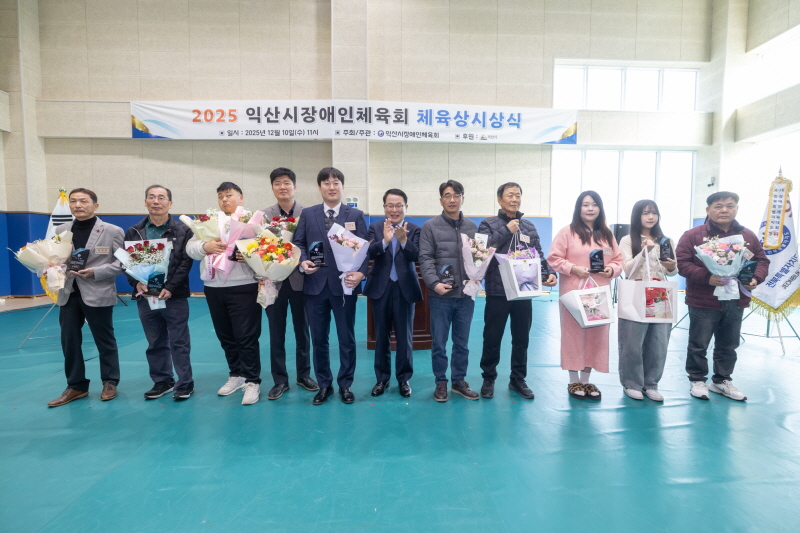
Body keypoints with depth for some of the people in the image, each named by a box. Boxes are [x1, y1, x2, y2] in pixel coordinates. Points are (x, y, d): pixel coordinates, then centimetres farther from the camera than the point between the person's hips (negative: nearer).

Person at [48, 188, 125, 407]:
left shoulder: (112, 231, -4)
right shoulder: (61, 231, 10)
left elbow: (122, 262, -8)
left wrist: (95, 272, -19)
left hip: (98, 294, -4)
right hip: (68, 294, 5)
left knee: (105, 341, 7)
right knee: (69, 341, 9)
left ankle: (110, 383, 22)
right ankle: (76, 385, 24)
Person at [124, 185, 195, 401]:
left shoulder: (182, 230, 0)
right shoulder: (134, 232, 11)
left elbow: (186, 262, -7)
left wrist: (170, 288, -17)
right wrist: (136, 283, -11)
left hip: (174, 296, -3)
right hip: (146, 296, 4)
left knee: (179, 342, 3)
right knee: (155, 343, 13)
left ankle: (185, 383, 13)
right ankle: (162, 381, 26)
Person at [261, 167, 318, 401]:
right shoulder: (264, 215, 2)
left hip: (300, 280, -1)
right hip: (274, 280, 1)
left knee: (302, 330, 13)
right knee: (276, 333, 10)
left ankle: (304, 374, 29)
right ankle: (280, 380, 24)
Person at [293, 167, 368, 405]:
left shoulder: (356, 215, 4)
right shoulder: (308, 214, 8)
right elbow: (298, 243, 4)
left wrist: (360, 273, -18)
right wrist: (303, 261, -17)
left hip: (344, 285, -1)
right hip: (315, 284, 2)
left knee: (347, 338, 9)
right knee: (318, 338, 11)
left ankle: (345, 384, 26)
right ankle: (324, 384, 28)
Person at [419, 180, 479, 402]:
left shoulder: (472, 227, 11)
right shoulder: (430, 226, -1)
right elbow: (426, 259, -7)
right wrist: (434, 283, -20)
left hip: (466, 294, 3)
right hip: (441, 296, -3)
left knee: (462, 343, 14)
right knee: (439, 343, 7)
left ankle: (459, 381, 29)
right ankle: (441, 383, 23)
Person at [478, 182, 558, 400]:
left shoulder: (529, 227, 13)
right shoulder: (488, 224, -1)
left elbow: (539, 256, 10)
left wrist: (549, 273, -7)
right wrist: (507, 231, -15)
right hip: (498, 292, -4)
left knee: (521, 339, 13)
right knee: (492, 338, 7)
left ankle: (518, 379, 30)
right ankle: (489, 379, 24)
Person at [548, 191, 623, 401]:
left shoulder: (607, 234, 12)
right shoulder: (567, 231, -3)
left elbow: (618, 260, 13)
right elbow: (554, 258, -6)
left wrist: (611, 270, -8)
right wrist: (574, 269, -19)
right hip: (573, 293, -5)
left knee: (596, 335, 8)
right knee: (574, 335, 2)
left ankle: (586, 381, 23)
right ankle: (574, 381, 16)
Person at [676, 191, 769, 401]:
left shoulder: (748, 236, 9)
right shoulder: (693, 235, -7)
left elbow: (762, 261, 13)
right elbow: (682, 263, -12)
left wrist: (756, 278, -7)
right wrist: (706, 278, -24)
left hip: (736, 302, 5)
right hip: (704, 301, -5)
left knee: (729, 345, 16)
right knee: (699, 345, 5)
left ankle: (722, 381, 32)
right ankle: (697, 380, 20)